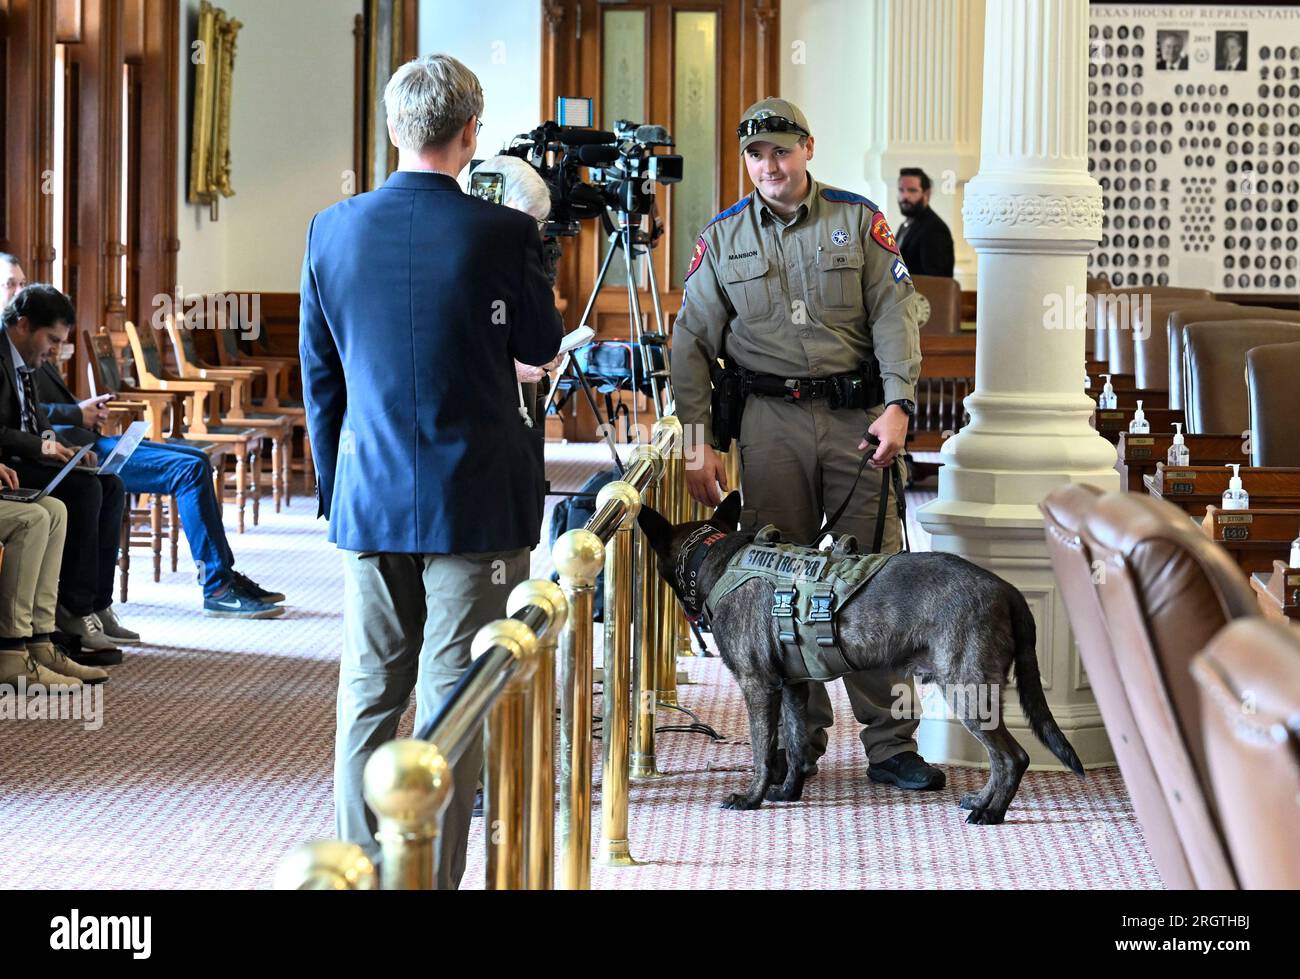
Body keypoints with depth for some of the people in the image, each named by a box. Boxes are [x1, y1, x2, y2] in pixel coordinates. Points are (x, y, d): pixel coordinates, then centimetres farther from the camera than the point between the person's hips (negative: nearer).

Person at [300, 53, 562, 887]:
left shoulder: (332, 231, 1)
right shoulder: (503, 233, -12)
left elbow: (319, 376, 8)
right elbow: (540, 347, 4)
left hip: (369, 500, 4)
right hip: (475, 503, -4)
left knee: (369, 695, 11)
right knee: (453, 699, 1)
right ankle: (434, 876, 2)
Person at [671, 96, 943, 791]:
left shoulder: (858, 221, 5)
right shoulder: (721, 239, 9)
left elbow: (893, 316, 0)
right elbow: (692, 342, 8)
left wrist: (896, 405, -13)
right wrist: (699, 443, 0)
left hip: (859, 414, -1)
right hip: (770, 421, 1)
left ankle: (889, 742, 0)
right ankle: (799, 733, 11)